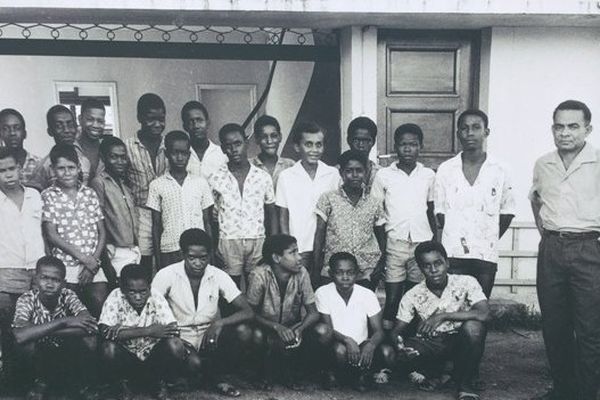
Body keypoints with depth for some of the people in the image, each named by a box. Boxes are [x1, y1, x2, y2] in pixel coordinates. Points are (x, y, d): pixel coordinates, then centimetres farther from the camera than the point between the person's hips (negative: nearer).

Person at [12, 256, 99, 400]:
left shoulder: (67, 295, -17)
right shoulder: (27, 299, -20)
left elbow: (91, 326, -34)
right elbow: (20, 336, -39)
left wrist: (40, 331, -35)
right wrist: (63, 321, -38)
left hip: (69, 356, 0)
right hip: (40, 358, 0)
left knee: (89, 339, -28)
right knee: (28, 341, -30)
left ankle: (84, 383, -1)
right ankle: (40, 381, 0)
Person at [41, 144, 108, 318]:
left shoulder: (90, 194, 10)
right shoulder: (48, 196, 1)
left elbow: (102, 232, 9)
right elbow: (51, 235, -5)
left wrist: (94, 262, -4)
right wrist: (84, 258, -9)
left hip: (93, 265, 3)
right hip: (65, 266, -3)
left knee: (102, 307, -7)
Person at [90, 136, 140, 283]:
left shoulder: (125, 183, 13)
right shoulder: (99, 183, -9)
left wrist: (137, 250, 13)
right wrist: (106, 262, -14)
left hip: (134, 252, 7)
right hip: (117, 254, -7)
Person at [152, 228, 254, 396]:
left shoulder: (218, 276, -9)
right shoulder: (167, 275, -13)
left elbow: (248, 312, -13)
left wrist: (220, 322, -32)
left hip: (210, 337, 2)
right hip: (180, 338, -2)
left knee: (244, 332, -24)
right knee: (193, 363, -33)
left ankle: (213, 373, 1)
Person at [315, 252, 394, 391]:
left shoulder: (368, 295, -6)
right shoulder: (323, 293, -10)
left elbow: (379, 331, -9)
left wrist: (371, 345, -33)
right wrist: (347, 340, -34)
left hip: (362, 345, 2)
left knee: (387, 352, -25)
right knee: (339, 349, -36)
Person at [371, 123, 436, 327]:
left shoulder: (429, 175, 7)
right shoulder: (383, 175, 2)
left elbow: (431, 212, 14)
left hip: (422, 244, 2)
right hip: (394, 243, -2)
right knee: (392, 300, -2)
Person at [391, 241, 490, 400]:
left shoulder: (466, 283, -14)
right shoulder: (412, 296, -8)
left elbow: (484, 314, -28)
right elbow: (397, 330, -5)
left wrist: (444, 316, -34)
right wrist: (399, 343, -30)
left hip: (461, 341, -1)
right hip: (431, 343, 2)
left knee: (473, 326, -34)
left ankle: (465, 383, -10)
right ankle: (437, 373, 5)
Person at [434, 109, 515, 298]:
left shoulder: (500, 172, 3)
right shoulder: (445, 170, 4)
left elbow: (507, 212, 10)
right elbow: (440, 212, 8)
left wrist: (490, 239, 4)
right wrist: (454, 238, 0)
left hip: (486, 256, 0)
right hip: (453, 254, 0)